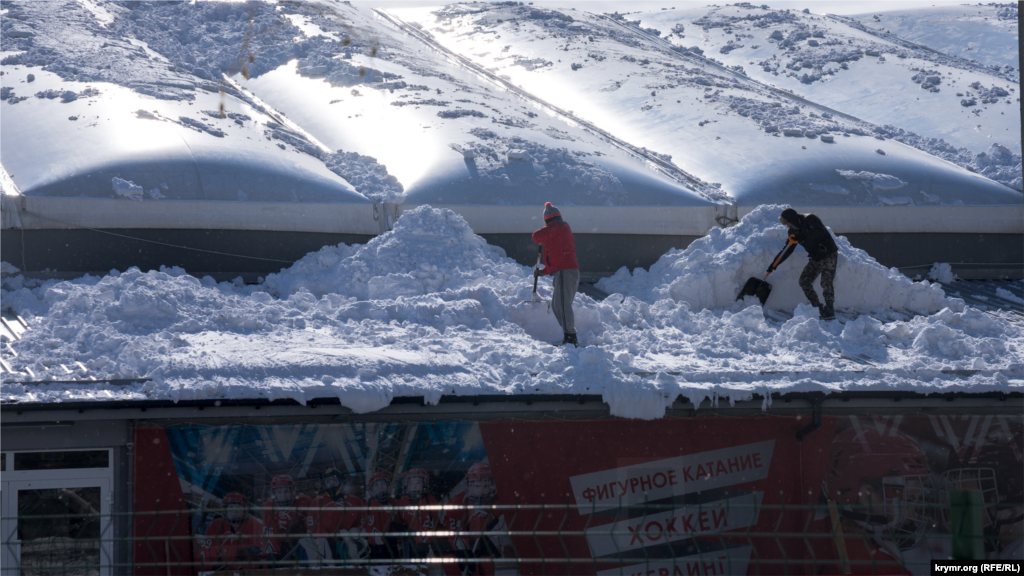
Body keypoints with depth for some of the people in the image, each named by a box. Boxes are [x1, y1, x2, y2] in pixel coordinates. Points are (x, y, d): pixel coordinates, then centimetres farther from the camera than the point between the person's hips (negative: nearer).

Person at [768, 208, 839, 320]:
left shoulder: (810, 220, -16)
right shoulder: (794, 230, 8)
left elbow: (821, 232, -33)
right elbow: (787, 250, 12)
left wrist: (803, 236, -36)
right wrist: (775, 264, 5)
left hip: (829, 255, -9)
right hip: (816, 258, 9)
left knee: (826, 282, -15)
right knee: (804, 280, 2)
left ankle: (830, 311, -11)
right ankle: (817, 307, 5)